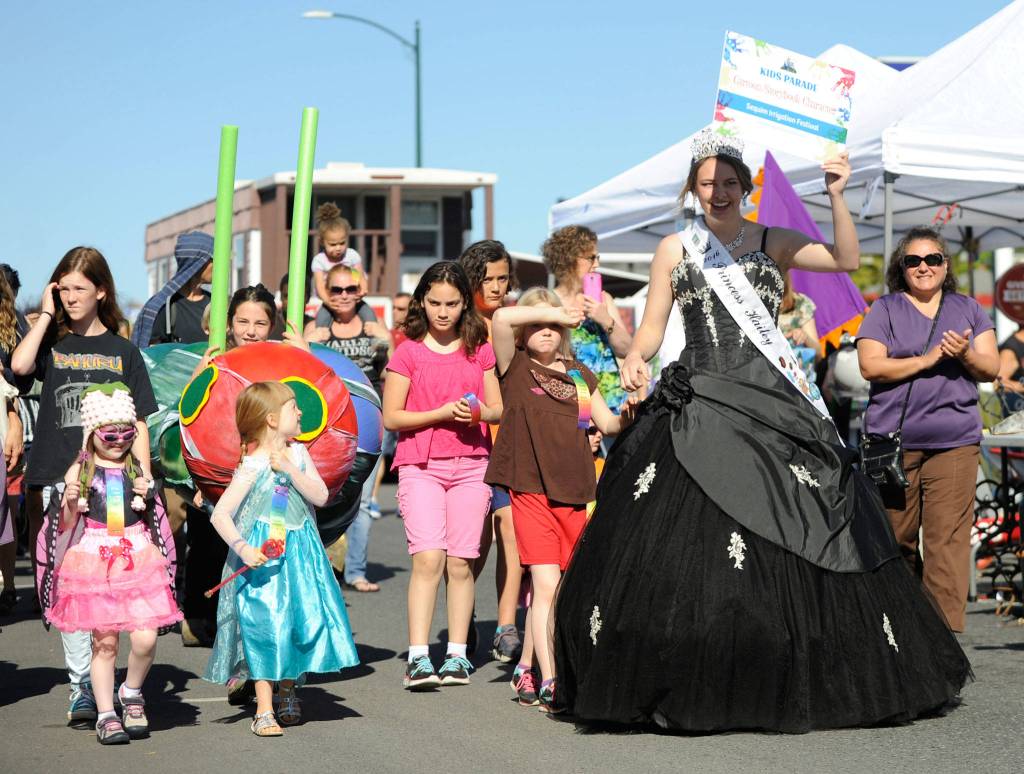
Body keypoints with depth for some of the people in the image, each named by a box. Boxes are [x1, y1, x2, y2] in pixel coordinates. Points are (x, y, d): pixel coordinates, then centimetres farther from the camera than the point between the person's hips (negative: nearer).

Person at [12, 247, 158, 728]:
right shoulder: (51, 342, 10)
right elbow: (20, 364, -14)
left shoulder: (122, 352, 10)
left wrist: (143, 478, -2)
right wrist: (46, 314, -3)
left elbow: (137, 421, 8)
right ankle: (81, 684, 2)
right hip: (58, 480, 0)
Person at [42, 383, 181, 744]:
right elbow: (66, 525, 2)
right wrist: (71, 503, -17)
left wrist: (148, 498, -3)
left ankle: (131, 693, 16)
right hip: (93, 561, -2)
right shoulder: (80, 471, 1)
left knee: (145, 638, -11)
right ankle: (106, 714, 12)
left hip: (138, 560, 2)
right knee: (104, 641, 1)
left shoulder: (137, 470, 8)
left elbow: (153, 521, 15)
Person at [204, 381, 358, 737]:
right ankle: (264, 710, -2)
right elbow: (221, 514, -15)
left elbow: (320, 496, -6)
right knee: (265, 625, -7)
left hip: (300, 556, 5)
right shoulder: (253, 467, -13)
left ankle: (287, 693, 28)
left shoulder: (297, 453, 4)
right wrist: (242, 548, -26)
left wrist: (291, 470, -17)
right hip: (265, 559, -5)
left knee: (300, 621, 7)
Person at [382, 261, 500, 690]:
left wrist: (480, 413, -9)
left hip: (471, 465, 3)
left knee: (461, 561, 1)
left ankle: (457, 654, 9)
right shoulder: (408, 352, 2)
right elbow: (391, 417, -1)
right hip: (419, 465, -2)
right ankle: (418, 658, -15)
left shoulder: (478, 350, 10)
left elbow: (499, 409, 14)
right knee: (428, 557, -14)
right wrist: (443, 413, -12)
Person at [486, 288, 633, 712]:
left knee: (549, 588, 10)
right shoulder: (515, 366, 2)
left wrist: (628, 416, -4)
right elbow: (502, 318, -15)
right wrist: (552, 311, -6)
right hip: (531, 489, -5)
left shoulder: (579, 373, 17)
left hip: (573, 492, 5)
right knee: (546, 584, -11)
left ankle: (526, 669, 25)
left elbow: (607, 423, 17)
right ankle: (549, 683, -11)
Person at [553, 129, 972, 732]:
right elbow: (652, 326, 10)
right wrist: (635, 357, -10)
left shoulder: (774, 243, 9)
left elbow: (847, 260, -3)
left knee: (796, 540, -4)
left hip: (772, 407, 0)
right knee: (687, 544, -6)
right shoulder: (675, 250, 11)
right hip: (699, 406, 0)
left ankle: (789, 680, 6)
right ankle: (688, 683, 2)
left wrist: (836, 197, -14)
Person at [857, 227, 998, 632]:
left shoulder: (968, 310, 16)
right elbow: (871, 367, -5)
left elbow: (991, 369, 10)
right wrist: (927, 360, -12)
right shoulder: (885, 310, 8)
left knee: (948, 540, -8)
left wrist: (965, 355, -11)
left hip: (955, 442, 1)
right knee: (895, 538, 2)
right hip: (894, 442, -1)